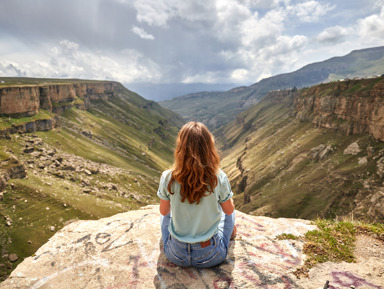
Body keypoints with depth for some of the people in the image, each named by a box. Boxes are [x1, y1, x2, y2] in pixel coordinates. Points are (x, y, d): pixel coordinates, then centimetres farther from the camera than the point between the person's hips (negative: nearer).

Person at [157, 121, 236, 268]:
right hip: (211, 257, 0)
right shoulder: (219, 178, -22)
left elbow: (164, 211, -1)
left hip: (176, 256, 1)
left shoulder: (167, 178, -20)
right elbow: (229, 210, -3)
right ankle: (230, 230, 57)